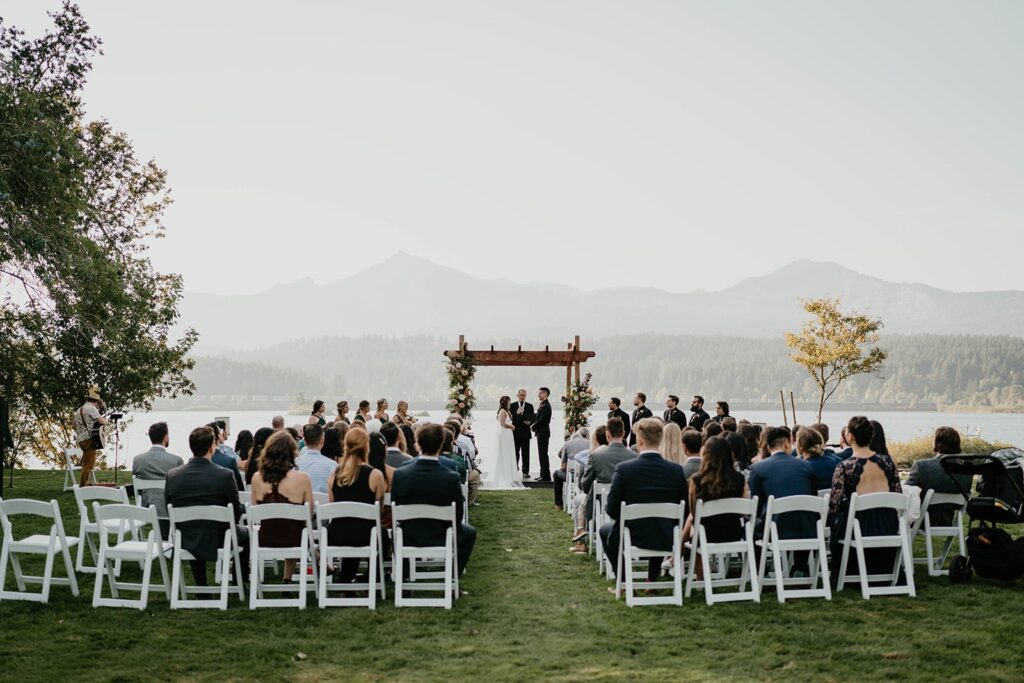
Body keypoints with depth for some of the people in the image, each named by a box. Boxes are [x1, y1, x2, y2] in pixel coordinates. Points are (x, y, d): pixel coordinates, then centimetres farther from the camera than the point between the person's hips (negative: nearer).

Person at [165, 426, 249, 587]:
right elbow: (236, 513, -10)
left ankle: (201, 586, 42)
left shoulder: (172, 475, -11)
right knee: (246, 533, 29)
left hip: (184, 543, 3)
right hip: (217, 542, -3)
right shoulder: (225, 475, -20)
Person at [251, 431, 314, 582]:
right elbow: (310, 513, -5)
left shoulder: (257, 478, -9)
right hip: (293, 540, -2)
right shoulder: (302, 478, -17)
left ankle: (288, 578, 45)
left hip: (265, 541, 2)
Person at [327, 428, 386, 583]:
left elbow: (331, 504, 13)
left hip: (336, 536, 3)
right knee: (382, 531, 30)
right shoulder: (375, 474, -11)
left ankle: (345, 581, 42)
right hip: (364, 535, -3)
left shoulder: (334, 474, 0)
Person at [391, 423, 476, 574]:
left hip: (407, 540, 2)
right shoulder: (451, 478, -22)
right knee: (469, 532, 28)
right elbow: (457, 517, -11)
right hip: (441, 541, -2)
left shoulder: (399, 474, -16)